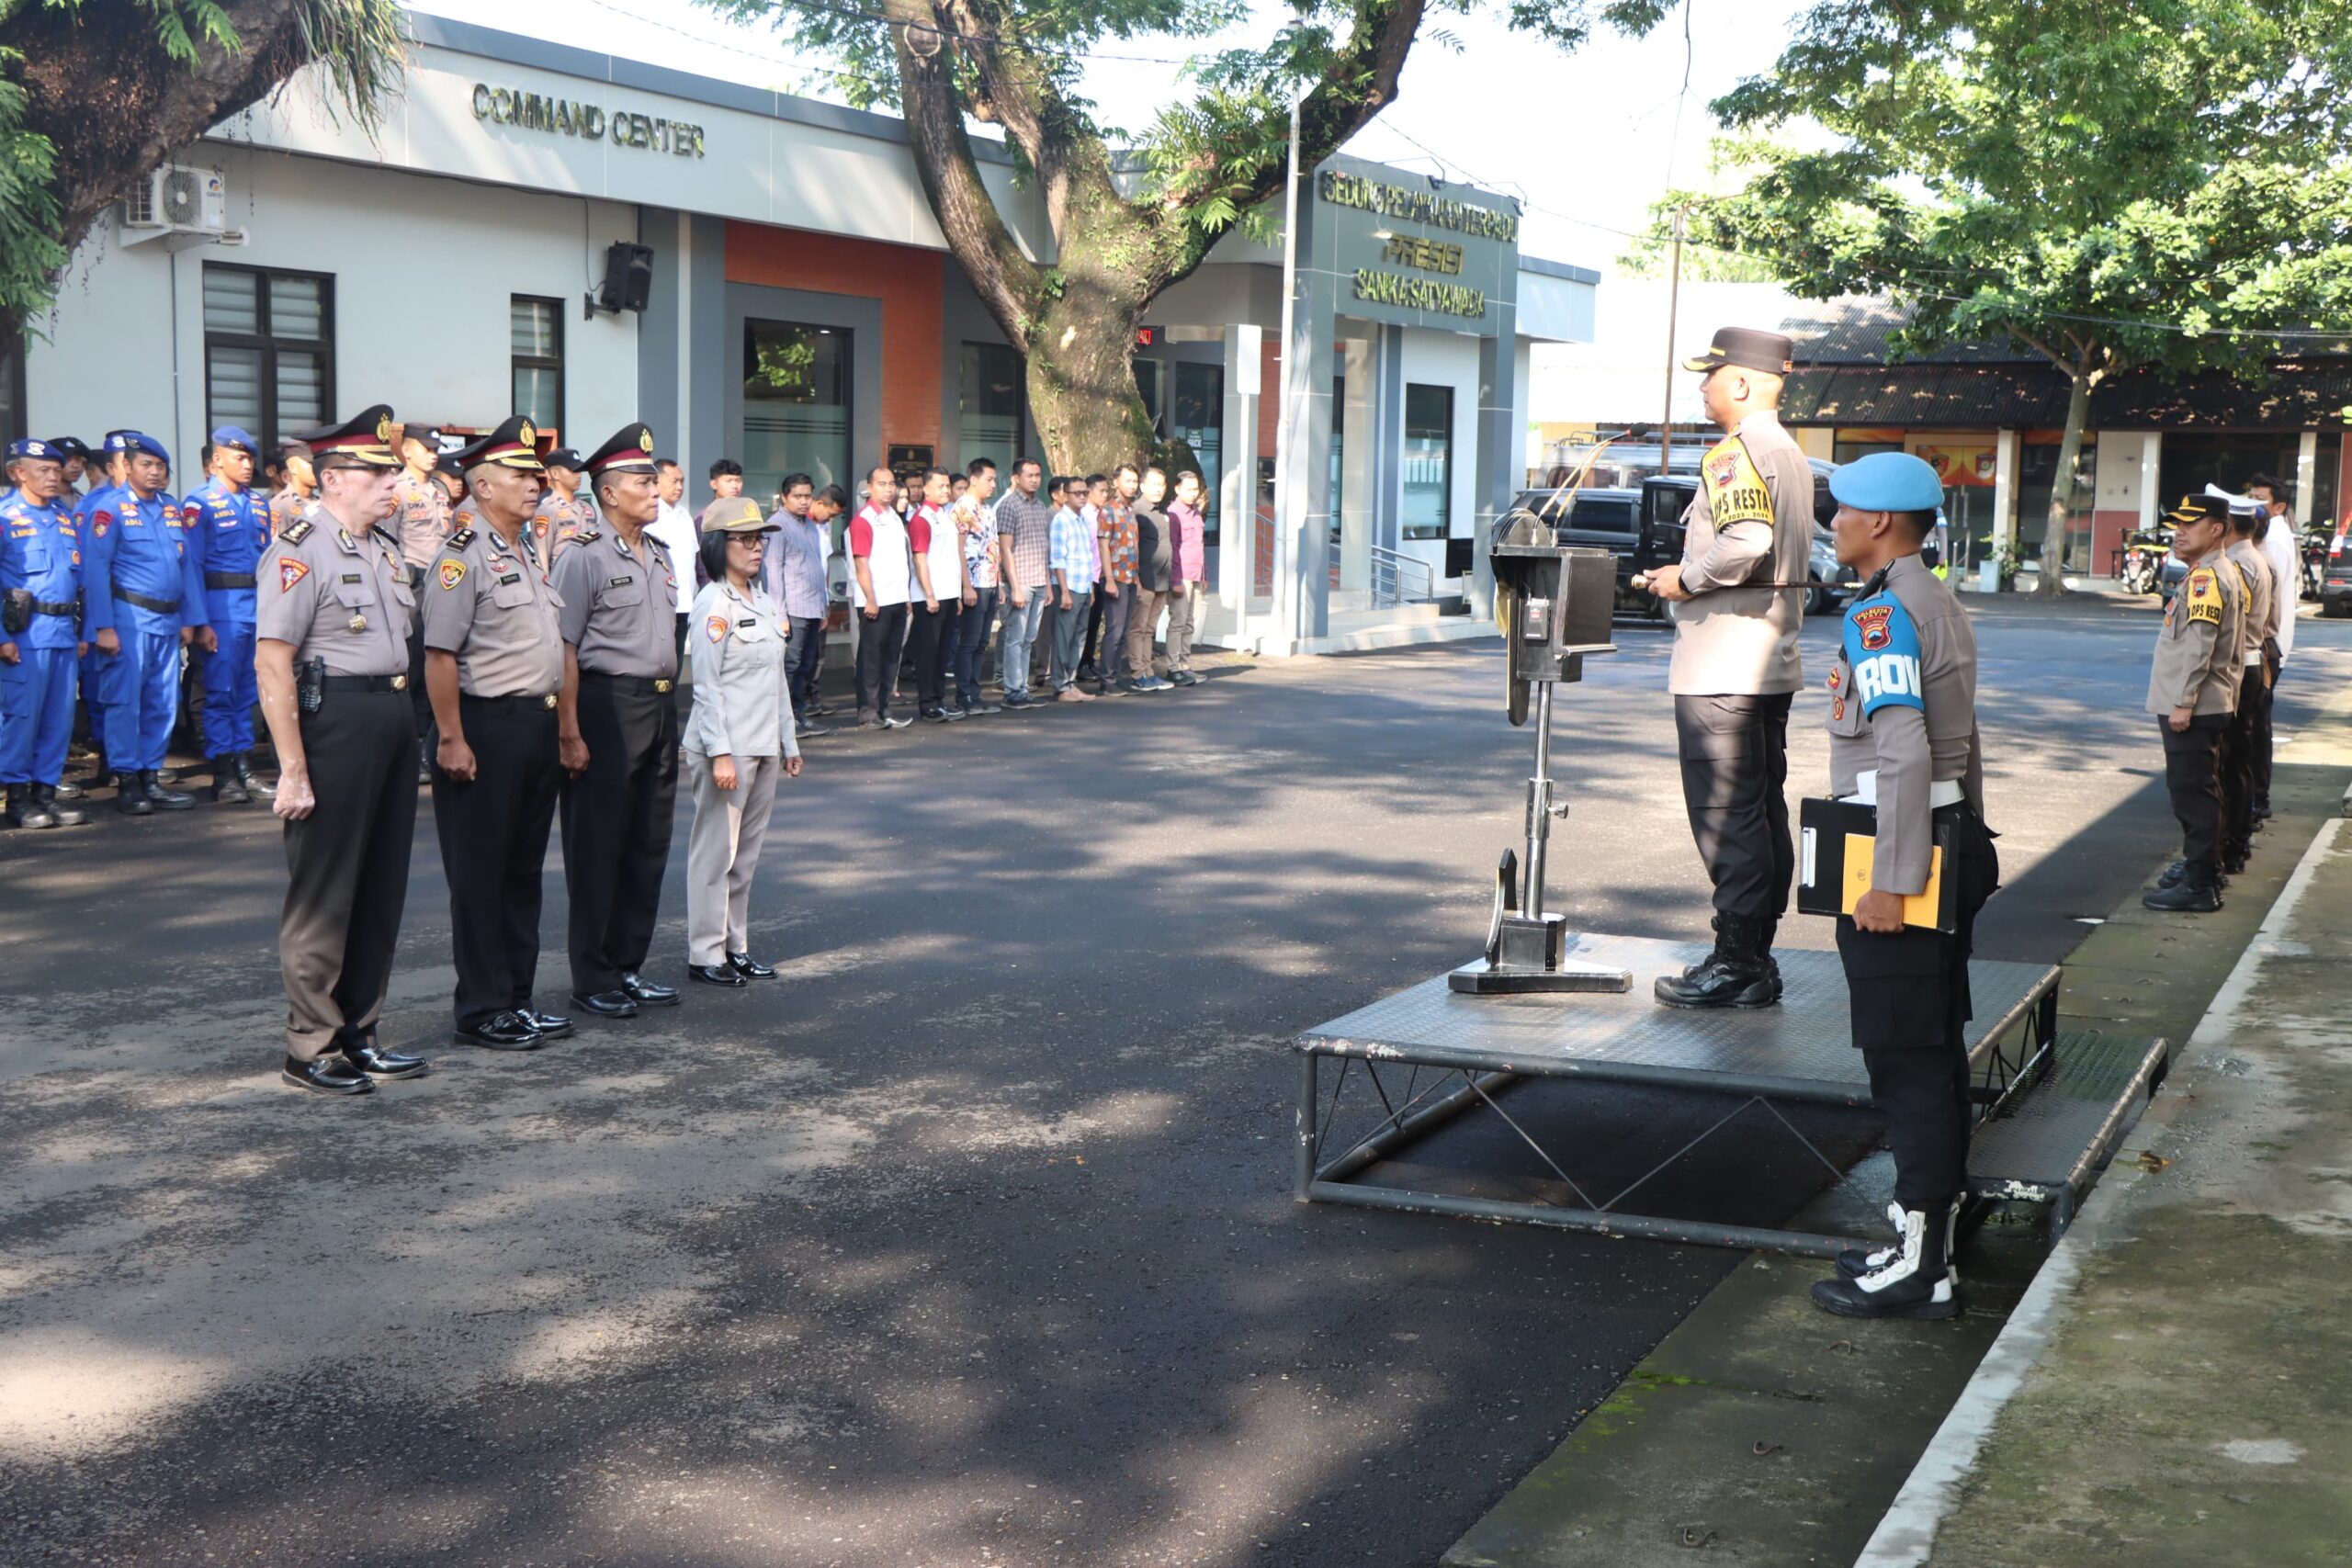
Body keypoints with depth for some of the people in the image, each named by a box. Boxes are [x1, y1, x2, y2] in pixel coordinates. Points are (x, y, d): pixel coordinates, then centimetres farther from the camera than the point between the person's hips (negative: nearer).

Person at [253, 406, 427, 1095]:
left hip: (394, 717, 8)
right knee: (323, 895, 0)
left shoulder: (389, 547, 13)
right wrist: (293, 770, -20)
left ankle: (360, 1035, 25)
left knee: (382, 888, 14)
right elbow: (272, 663, -17)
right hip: (335, 719, -8)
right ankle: (312, 1050, 9)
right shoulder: (300, 551, -12)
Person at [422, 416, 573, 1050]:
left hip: (538, 726, 9)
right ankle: (482, 1010, 7)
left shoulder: (531, 553, 15)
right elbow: (439, 655, -17)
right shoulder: (464, 556, -12)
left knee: (524, 870, 14)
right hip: (487, 727, -9)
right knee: (480, 875, 0)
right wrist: (452, 740, -20)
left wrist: (560, 725, 18)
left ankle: (518, 998, 23)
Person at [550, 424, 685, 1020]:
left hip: (659, 705, 8)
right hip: (608, 705, -8)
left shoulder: (660, 556, 14)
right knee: (598, 848, 0)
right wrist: (570, 733, -17)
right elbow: (563, 650, -13)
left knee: (649, 844, 11)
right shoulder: (585, 556, -10)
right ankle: (593, 977, 8)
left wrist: (671, 714, 16)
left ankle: (628, 965, 22)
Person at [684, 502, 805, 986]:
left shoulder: (765, 601, 13)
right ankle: (705, 953, 5)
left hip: (764, 746, 8)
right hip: (726, 745, -8)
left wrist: (789, 741, 18)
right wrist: (720, 753, -19)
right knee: (716, 850, -1)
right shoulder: (714, 605, -11)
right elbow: (706, 685, -15)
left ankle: (736, 945, 19)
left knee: (748, 852, 11)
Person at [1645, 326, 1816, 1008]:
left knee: (1726, 818, -7)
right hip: (1771, 662, 10)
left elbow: (1745, 544, -29)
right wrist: (1693, 573, 14)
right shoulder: (1790, 454, 17)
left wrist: (1686, 582, -14)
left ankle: (1737, 964, -5)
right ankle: (1756, 962, 17)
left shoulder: (1736, 453, -14)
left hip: (1721, 667, -10)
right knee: (1762, 812, 12)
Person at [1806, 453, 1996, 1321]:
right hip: (1949, 848, 10)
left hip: (1898, 857, -10)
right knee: (1936, 1054, 14)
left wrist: (1888, 882, -23)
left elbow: (1904, 754, -25)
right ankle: (1930, 1239, 22)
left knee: (1907, 1063, -5)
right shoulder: (1940, 605, 16)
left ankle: (1918, 1266, 0)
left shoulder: (1882, 615, -16)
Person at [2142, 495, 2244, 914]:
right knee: (2198, 792, 19)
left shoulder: (2205, 579, -16)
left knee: (2192, 794, -8)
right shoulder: (2225, 576, 18)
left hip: (2194, 709, -11)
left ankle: (2199, 887, -7)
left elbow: (2199, 646, -23)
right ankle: (2202, 867, 29)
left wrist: (2183, 703, -23)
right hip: (2209, 706, 11)